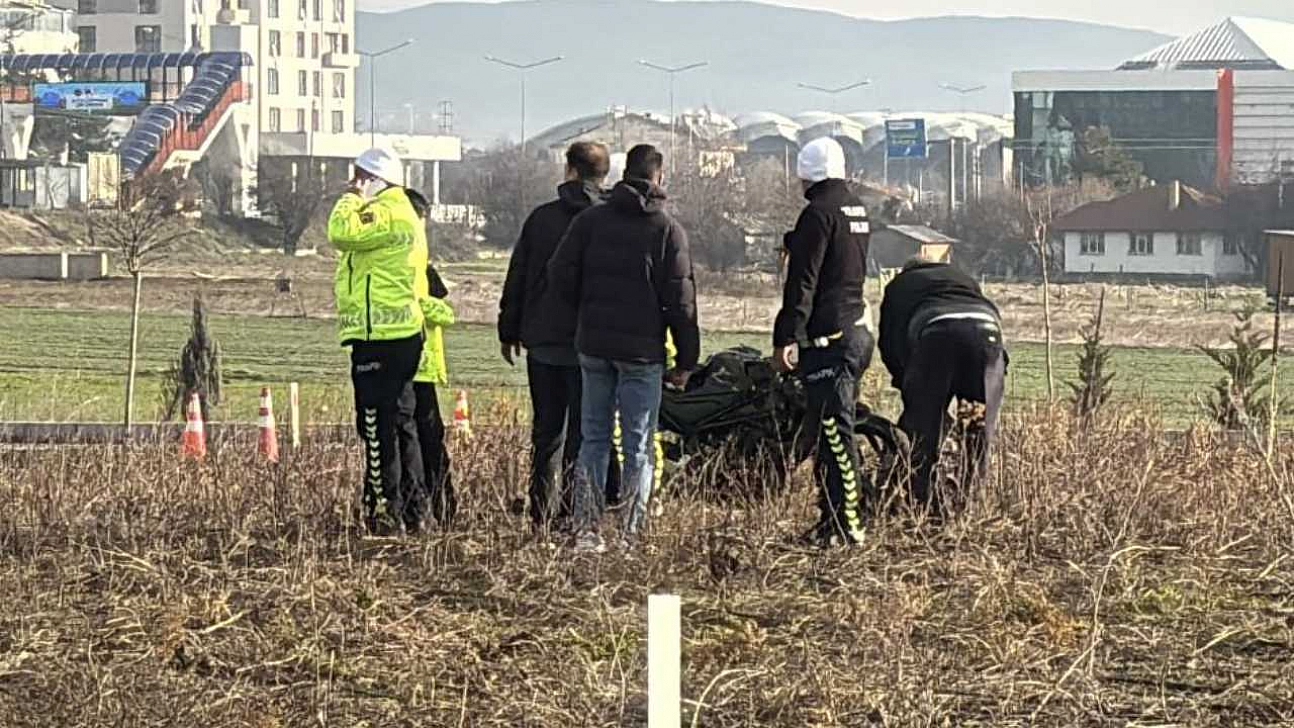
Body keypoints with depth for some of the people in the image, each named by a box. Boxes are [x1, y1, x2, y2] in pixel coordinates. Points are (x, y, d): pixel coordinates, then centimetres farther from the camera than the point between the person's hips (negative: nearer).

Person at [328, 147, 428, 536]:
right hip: (400, 333, 11)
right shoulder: (398, 213, 21)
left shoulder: (388, 213, -13)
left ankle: (385, 510, -10)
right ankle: (411, 509, 20)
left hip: (380, 338, -11)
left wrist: (351, 199, -12)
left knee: (377, 426, -9)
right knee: (401, 423, 14)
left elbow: (343, 233, -24)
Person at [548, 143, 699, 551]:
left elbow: (560, 274, -1)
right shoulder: (668, 230, -5)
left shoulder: (591, 220, 3)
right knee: (640, 446, 2)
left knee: (594, 438, 10)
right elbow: (681, 299, -6)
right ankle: (633, 534, -1)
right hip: (642, 350, -3)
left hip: (593, 347, 3)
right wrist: (686, 359, 0)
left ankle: (587, 530, 6)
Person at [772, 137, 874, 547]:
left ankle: (844, 526, -10)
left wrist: (788, 337, -17)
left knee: (833, 433, -8)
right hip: (857, 331, 9)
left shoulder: (819, 213, -13)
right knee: (837, 432, 15)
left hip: (828, 339, -9)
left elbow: (802, 282, -17)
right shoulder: (857, 211, 16)